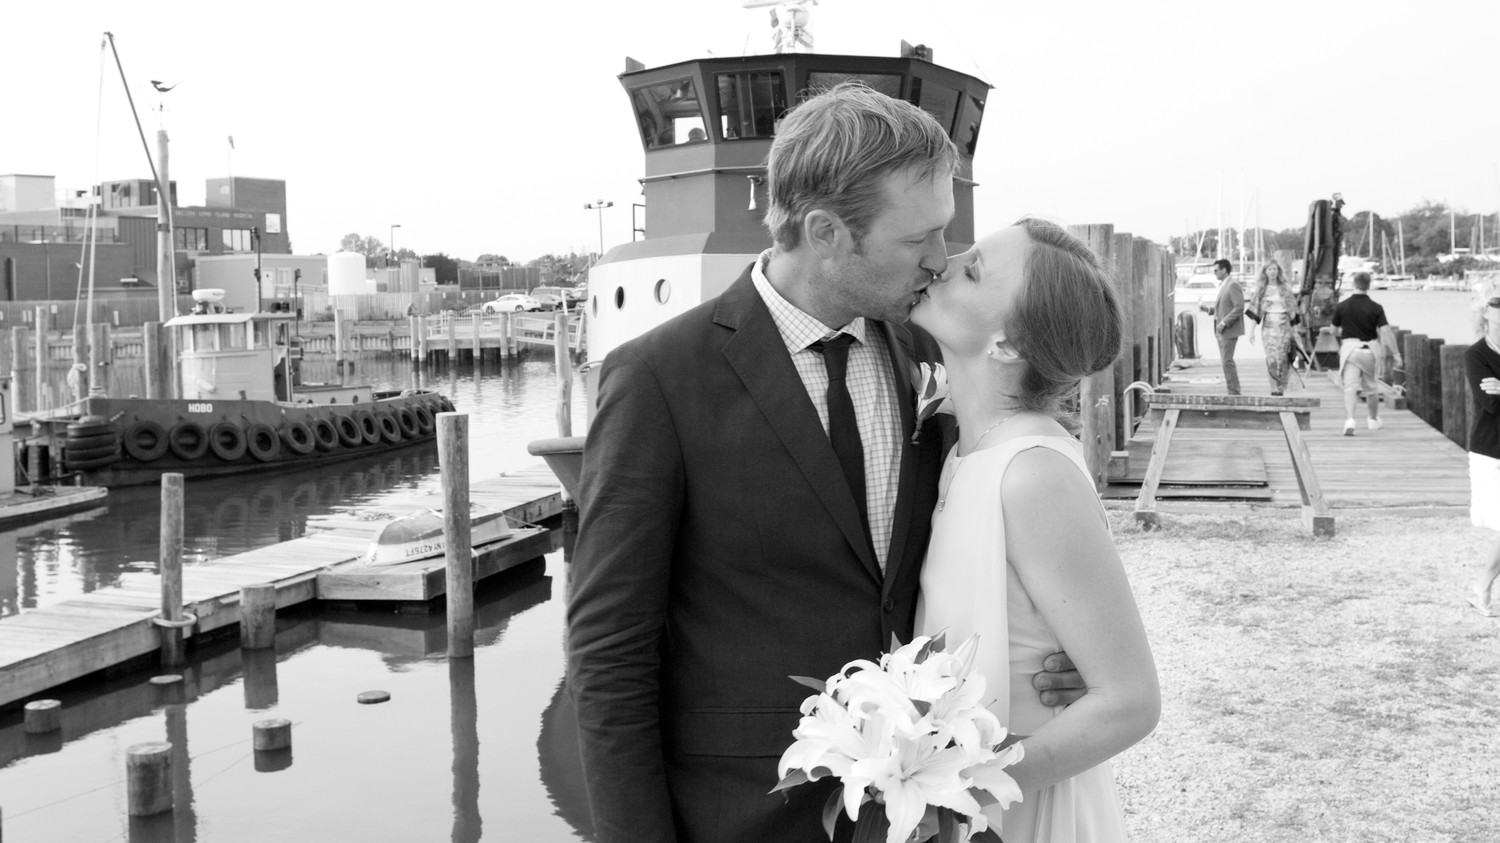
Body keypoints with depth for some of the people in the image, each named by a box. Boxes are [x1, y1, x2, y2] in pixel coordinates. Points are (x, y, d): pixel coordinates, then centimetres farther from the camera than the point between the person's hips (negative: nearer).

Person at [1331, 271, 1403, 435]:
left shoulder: (1341, 306, -2)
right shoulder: (1376, 308, -5)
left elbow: (1334, 330, 11)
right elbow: (1386, 331, -12)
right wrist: (1396, 354, -9)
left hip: (1349, 348, -1)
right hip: (1370, 349, 1)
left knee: (1350, 387, -7)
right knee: (1371, 387, 18)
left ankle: (1349, 420, -28)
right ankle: (1373, 420, 35)